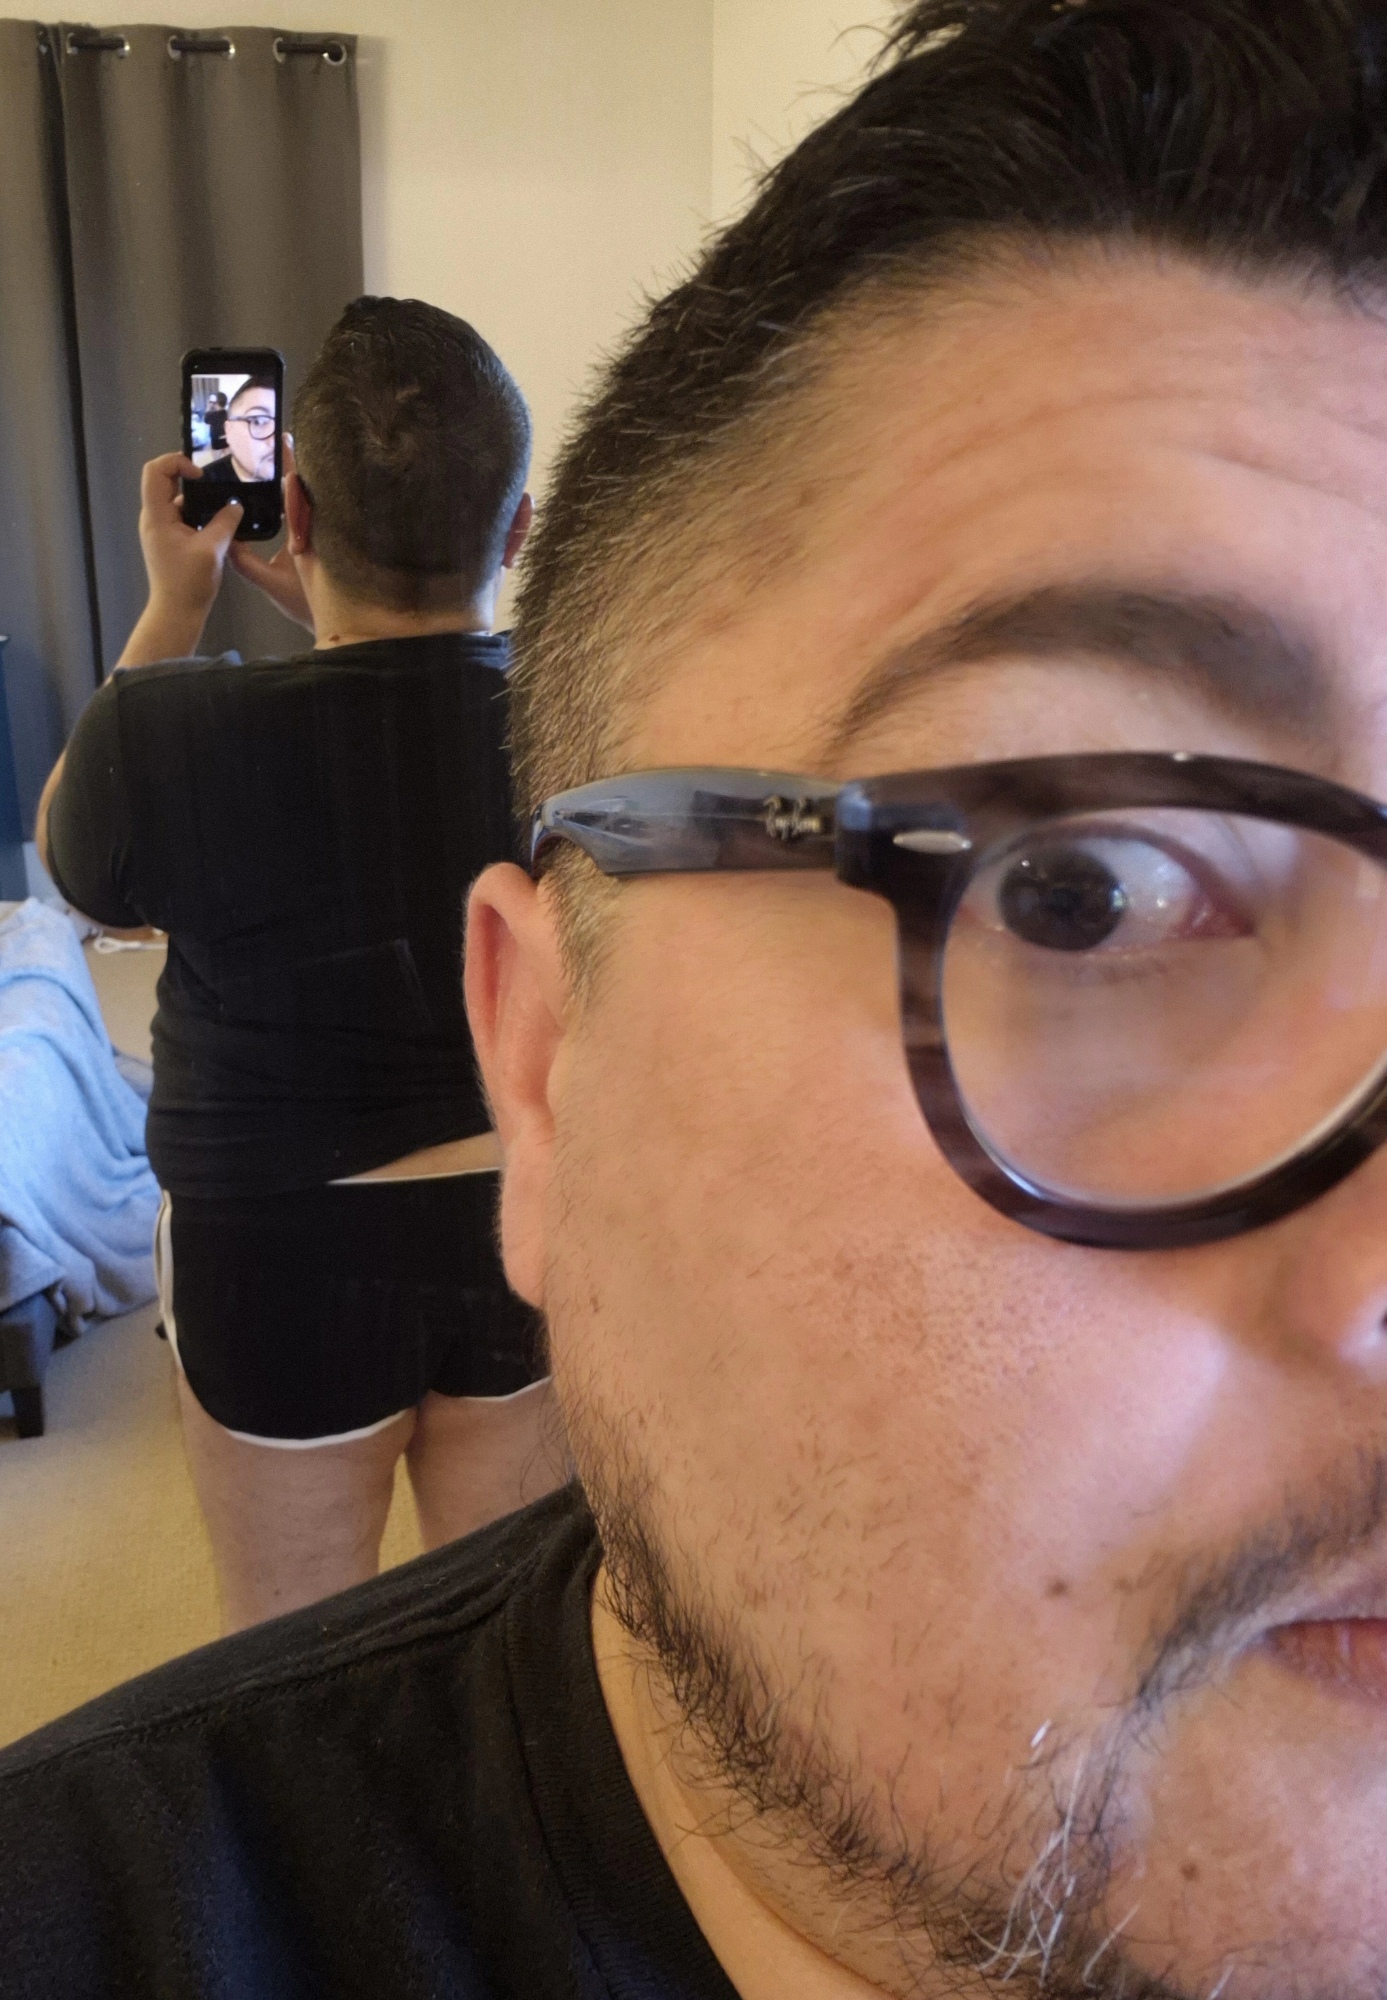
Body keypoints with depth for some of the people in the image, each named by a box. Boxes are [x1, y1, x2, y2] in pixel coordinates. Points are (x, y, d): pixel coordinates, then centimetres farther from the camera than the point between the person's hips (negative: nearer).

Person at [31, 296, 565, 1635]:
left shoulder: (175, 733, -23)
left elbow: (75, 858, 2)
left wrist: (175, 604, 4)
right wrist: (336, 623, 9)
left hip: (284, 1258, -2)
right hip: (535, 1235, 3)